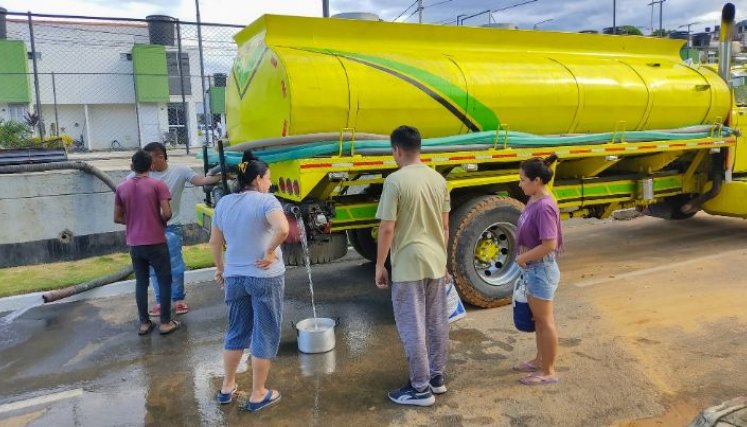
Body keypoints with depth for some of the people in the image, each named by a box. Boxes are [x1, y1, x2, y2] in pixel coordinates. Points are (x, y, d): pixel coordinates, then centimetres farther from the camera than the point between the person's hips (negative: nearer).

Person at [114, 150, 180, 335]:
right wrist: (160, 221, 5)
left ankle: (144, 323, 18)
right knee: (165, 281, 6)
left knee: (141, 282, 13)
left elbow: (117, 218, 8)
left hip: (134, 244, 4)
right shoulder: (158, 185, -8)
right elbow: (167, 213, -15)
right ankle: (165, 322, 9)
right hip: (156, 242, -4)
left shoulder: (121, 188, 5)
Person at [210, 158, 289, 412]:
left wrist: (220, 269, 24)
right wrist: (270, 252, -16)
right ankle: (258, 395, 17)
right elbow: (283, 229, -31)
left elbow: (214, 242, 14)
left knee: (236, 332, 22)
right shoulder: (266, 200, -12)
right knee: (265, 334, 8)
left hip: (234, 277, 6)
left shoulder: (223, 203, 6)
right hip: (265, 278, -6)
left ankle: (227, 387, 32)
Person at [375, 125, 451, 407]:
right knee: (437, 322, 16)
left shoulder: (395, 181, -15)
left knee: (412, 328, 3)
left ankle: (421, 389, 12)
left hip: (408, 265, -7)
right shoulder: (438, 179, 6)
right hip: (436, 262, 7)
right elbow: (445, 227, 11)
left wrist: (379, 265, -4)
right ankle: (437, 377, 31)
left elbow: (387, 229, -15)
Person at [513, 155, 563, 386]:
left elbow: (549, 244, -29)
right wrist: (525, 258, 2)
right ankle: (540, 360, 37)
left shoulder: (544, 207, -25)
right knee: (538, 318, 21)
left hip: (541, 270, -10)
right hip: (533, 269, 10)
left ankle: (548, 371, 18)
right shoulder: (533, 201, 5)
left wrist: (523, 258, -17)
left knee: (545, 321, 4)